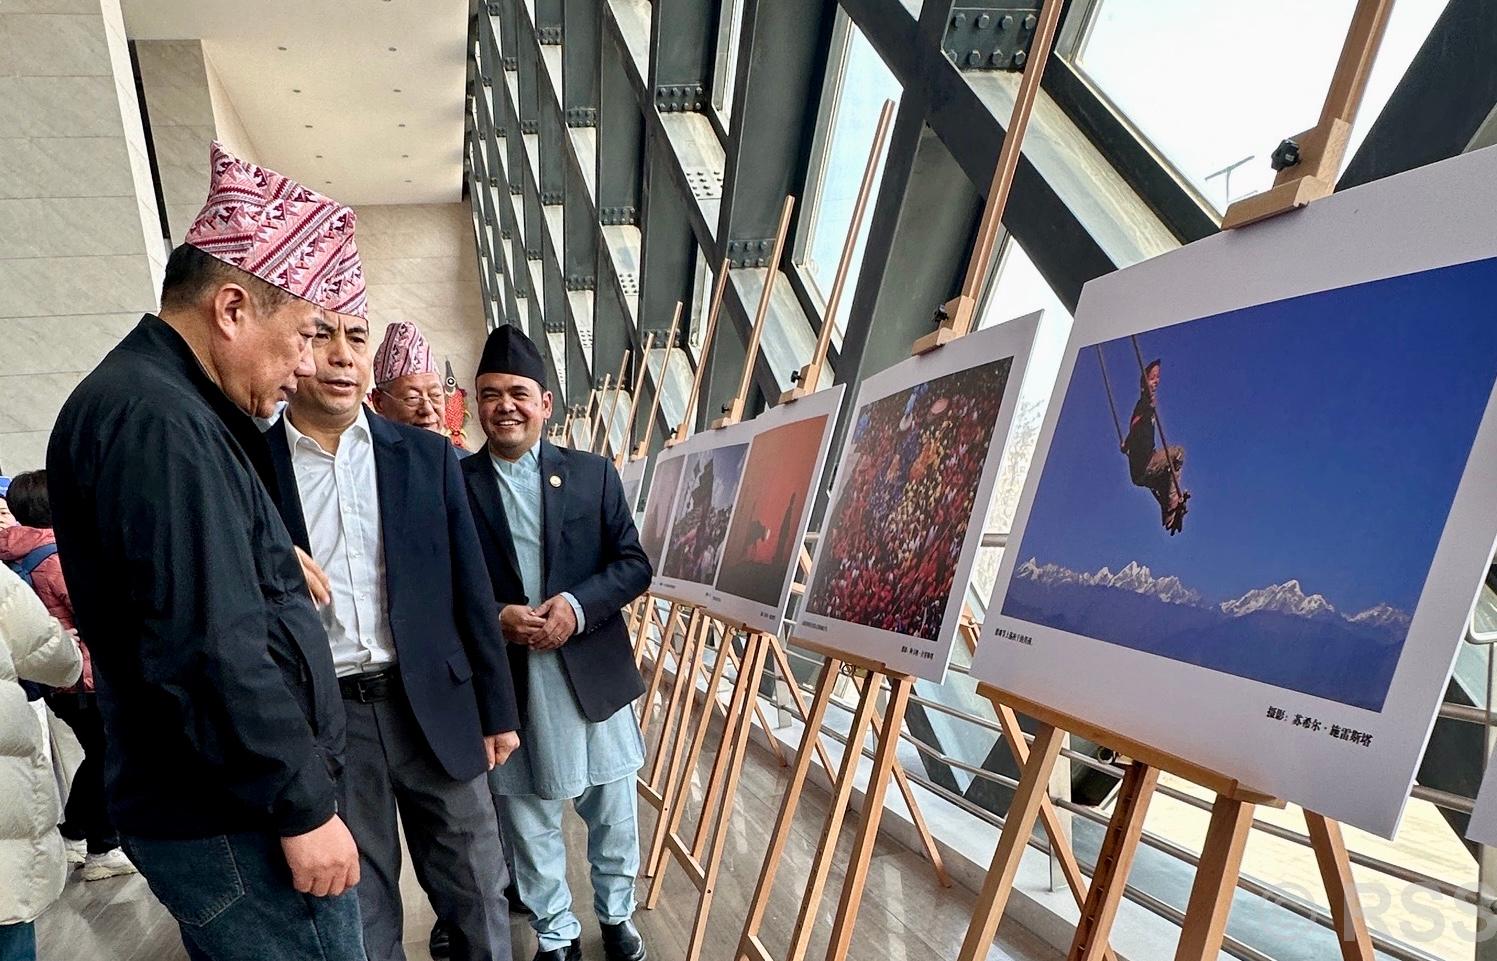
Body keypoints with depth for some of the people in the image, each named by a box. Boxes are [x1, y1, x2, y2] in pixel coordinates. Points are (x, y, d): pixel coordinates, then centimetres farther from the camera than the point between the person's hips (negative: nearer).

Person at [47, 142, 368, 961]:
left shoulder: (168, 405, 12)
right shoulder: (155, 421, -21)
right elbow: (208, 651, -27)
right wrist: (302, 804, -20)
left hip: (236, 803, 10)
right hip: (234, 819, -10)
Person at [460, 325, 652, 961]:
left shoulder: (593, 473, 1)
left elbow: (634, 564, -1)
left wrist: (577, 605, -17)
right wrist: (495, 618, -18)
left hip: (593, 672, 1)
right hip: (504, 681, 0)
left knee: (612, 810, 16)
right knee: (528, 820, 15)